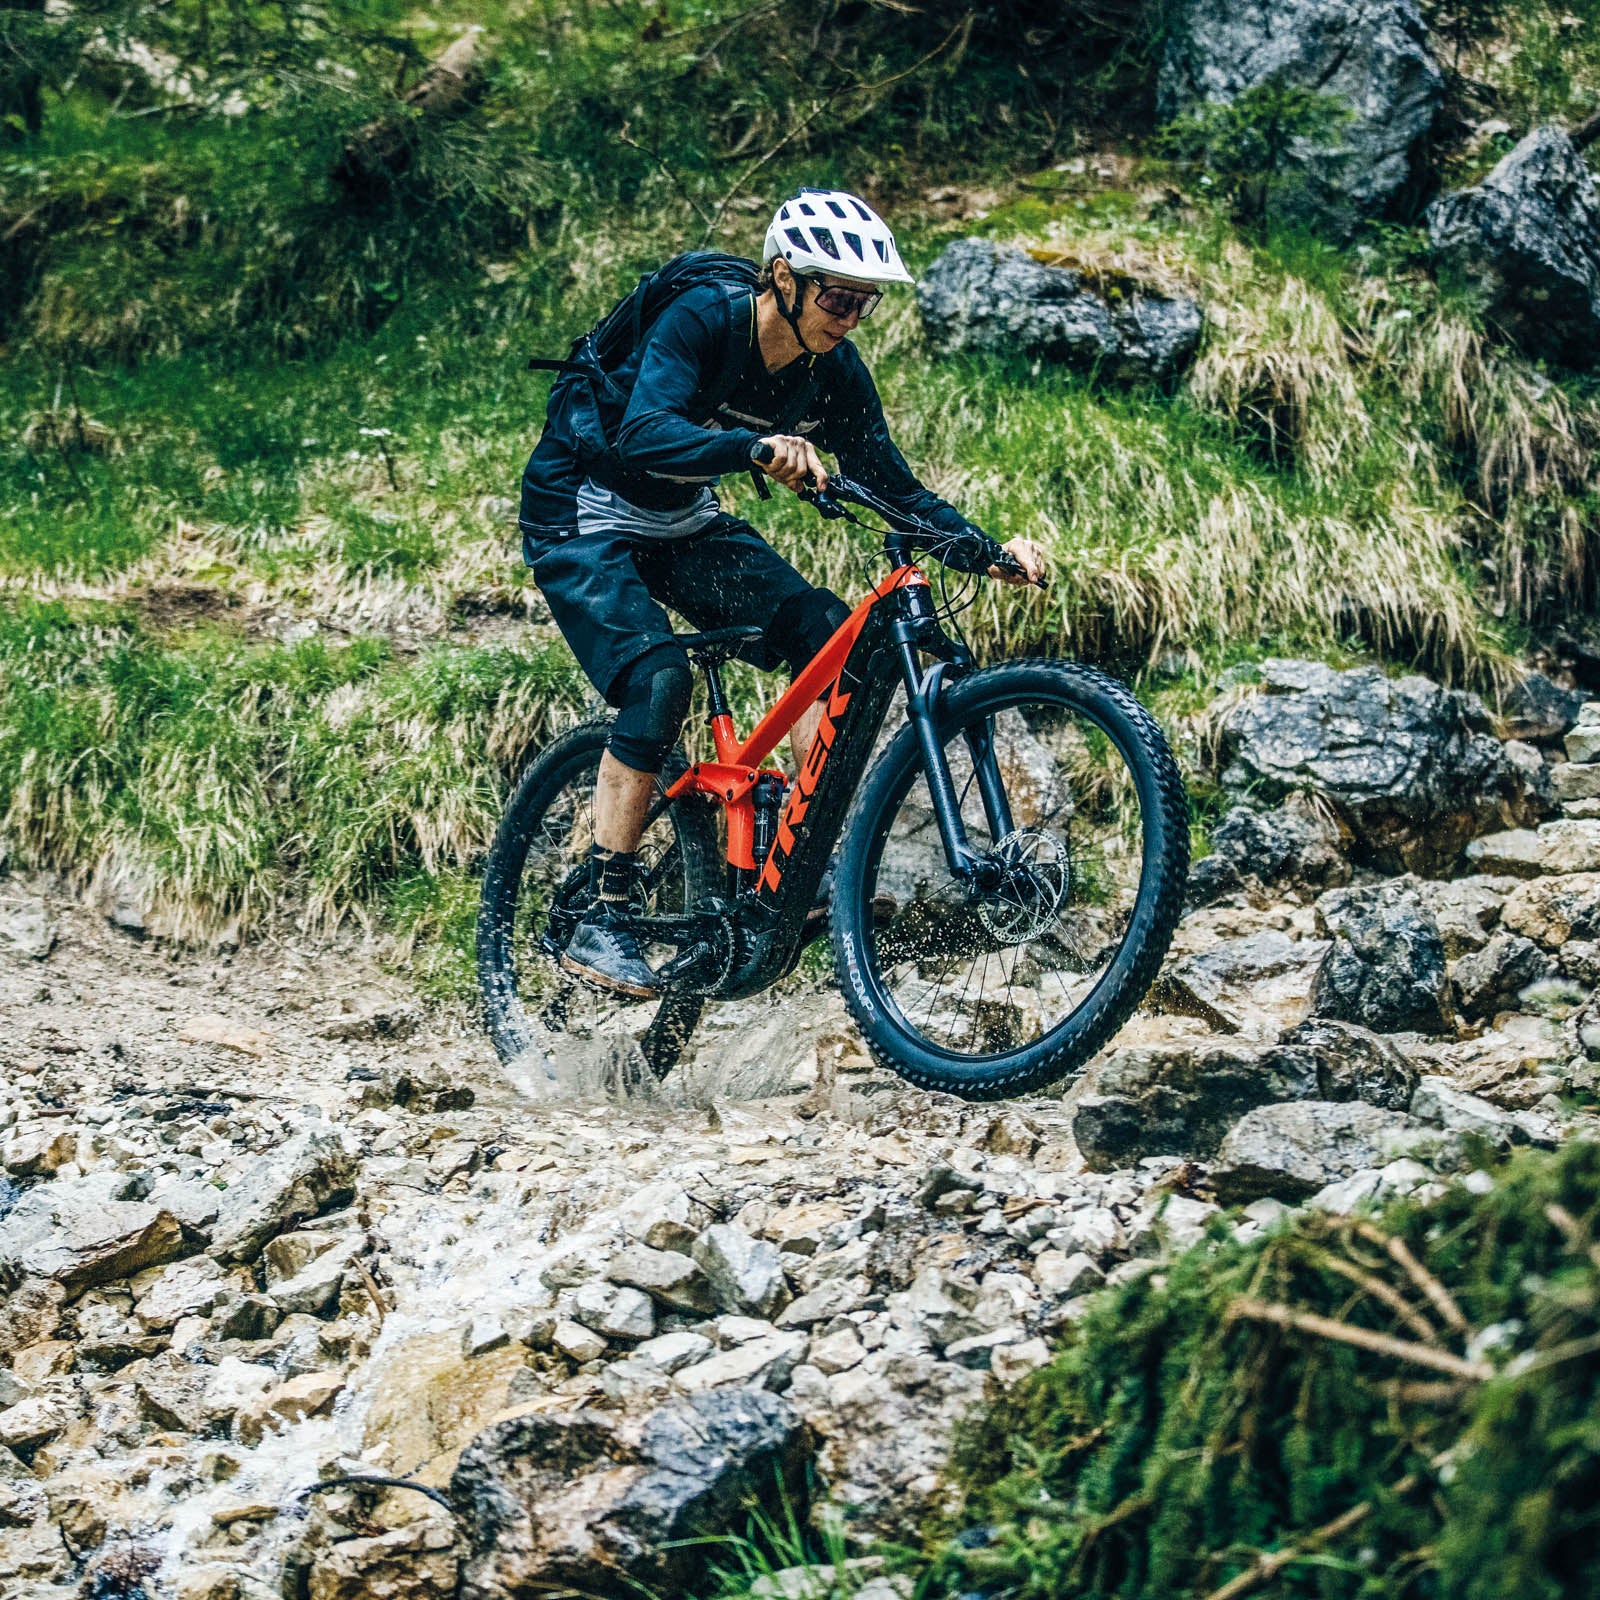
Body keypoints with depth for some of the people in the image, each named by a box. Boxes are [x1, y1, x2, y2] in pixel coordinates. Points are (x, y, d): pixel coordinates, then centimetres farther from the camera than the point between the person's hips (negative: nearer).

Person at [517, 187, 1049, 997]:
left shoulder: (833, 372, -10)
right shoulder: (704, 320, -28)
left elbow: (893, 487, -4)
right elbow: (645, 434, -43)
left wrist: (986, 551, -21)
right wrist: (758, 446, -60)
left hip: (683, 524, 7)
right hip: (583, 514, -6)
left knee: (824, 630, -13)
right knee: (659, 678, -27)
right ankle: (599, 923, -21)